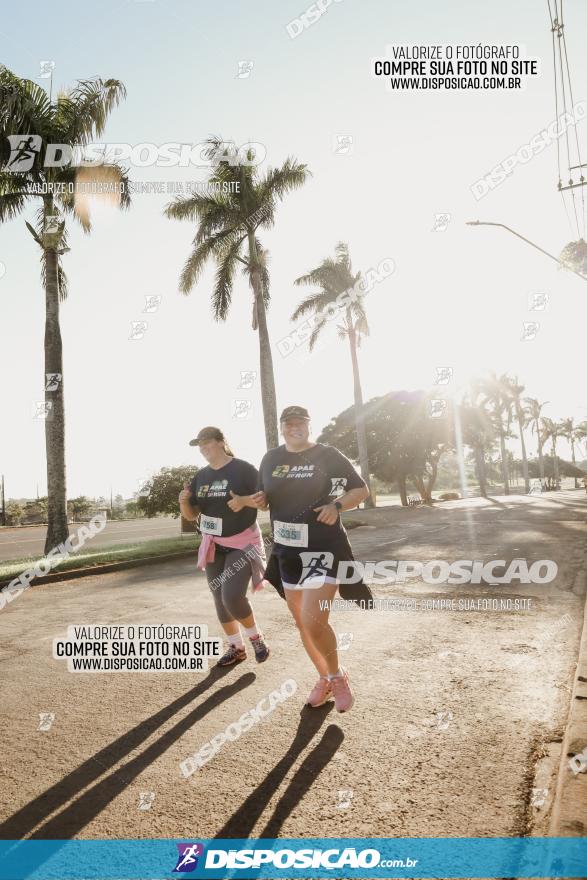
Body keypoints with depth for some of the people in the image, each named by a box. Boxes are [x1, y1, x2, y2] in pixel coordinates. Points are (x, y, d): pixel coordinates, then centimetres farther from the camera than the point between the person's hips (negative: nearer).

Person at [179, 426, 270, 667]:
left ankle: (256, 637, 10)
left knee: (232, 596, -17)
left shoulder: (243, 469, -12)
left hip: (242, 543, -6)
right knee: (220, 600, 10)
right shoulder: (201, 476, 5)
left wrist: (244, 500, -29)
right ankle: (236, 648, 27)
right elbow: (191, 515, 8)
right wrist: (184, 502, -14)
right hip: (213, 546, 6)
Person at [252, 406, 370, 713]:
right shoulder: (271, 459, 6)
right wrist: (260, 500, -7)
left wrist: (337, 505, -19)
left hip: (324, 548, -5)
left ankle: (337, 676, 13)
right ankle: (324, 678, 36)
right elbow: (264, 499, 16)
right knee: (301, 622, 14)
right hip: (287, 551, 6)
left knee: (314, 621, -15)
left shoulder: (328, 455, -7)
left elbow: (361, 489, -1)